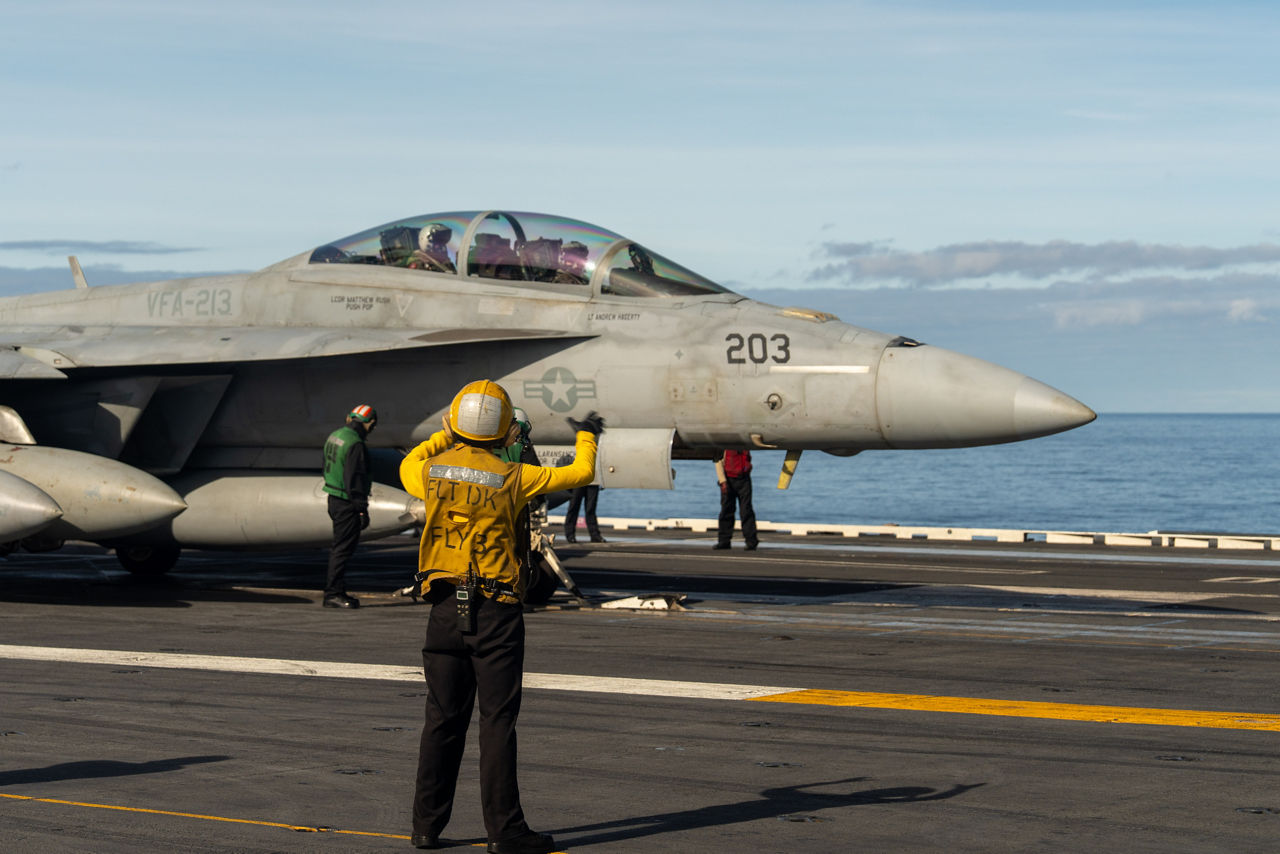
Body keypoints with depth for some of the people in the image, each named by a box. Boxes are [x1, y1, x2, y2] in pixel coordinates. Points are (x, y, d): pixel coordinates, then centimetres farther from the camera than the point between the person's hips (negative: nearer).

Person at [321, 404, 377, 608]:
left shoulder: (335, 436, 10)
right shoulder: (355, 444, -20)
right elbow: (355, 479, -22)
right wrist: (362, 510, -18)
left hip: (334, 498, 10)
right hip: (347, 503, -10)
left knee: (340, 547, 16)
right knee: (343, 549, -5)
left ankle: (336, 591, 20)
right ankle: (333, 593, -4)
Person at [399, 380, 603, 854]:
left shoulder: (431, 470, 1)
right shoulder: (512, 477, -9)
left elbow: (408, 465, 27)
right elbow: (579, 475, 0)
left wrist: (444, 436, 39)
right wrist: (586, 437, 20)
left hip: (446, 607, 4)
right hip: (496, 608, -4)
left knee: (442, 719, 11)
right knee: (497, 721, -1)